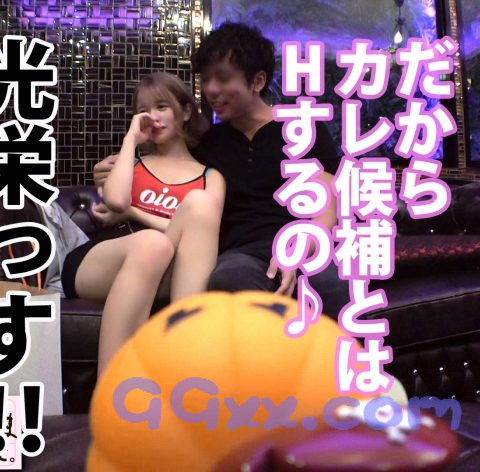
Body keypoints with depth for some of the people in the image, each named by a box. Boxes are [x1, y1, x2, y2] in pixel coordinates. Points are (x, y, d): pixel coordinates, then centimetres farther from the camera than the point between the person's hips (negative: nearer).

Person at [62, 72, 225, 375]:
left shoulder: (210, 175, 21)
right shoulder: (131, 164, 25)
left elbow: (202, 232, 0)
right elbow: (116, 201, -1)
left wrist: (131, 212, 2)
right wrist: (131, 139, 11)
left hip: (169, 274, 0)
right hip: (95, 264, 0)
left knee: (200, 202, -27)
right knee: (152, 243, -36)